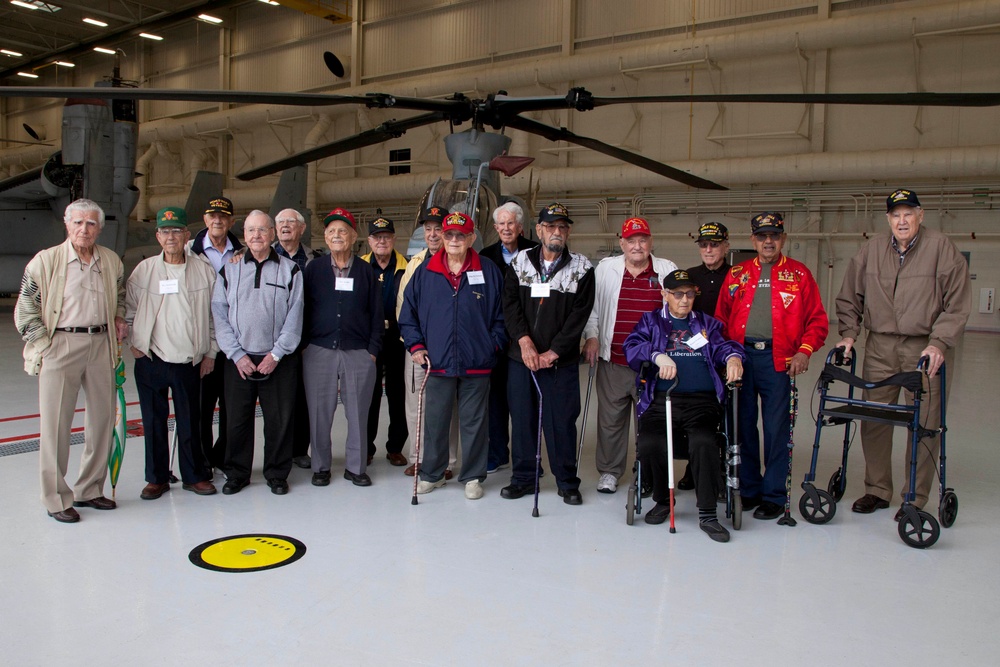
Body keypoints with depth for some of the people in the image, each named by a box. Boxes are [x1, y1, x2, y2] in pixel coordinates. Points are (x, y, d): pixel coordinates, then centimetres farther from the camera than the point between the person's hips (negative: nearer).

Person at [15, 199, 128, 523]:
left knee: (103, 420, 10)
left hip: (101, 344, 5)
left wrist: (119, 318, 8)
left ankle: (89, 490, 25)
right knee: (55, 425, 0)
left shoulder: (111, 261, 8)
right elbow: (25, 310, -2)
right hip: (61, 345, -4)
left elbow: (121, 295, 26)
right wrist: (44, 347, -6)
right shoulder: (46, 260, -5)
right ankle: (56, 499, 12)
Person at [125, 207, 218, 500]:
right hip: (151, 360, 1)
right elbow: (128, 310, 9)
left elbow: (215, 314, 6)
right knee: (154, 422, 9)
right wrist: (134, 343, 2)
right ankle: (157, 478, 23)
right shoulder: (144, 270, 1)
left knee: (190, 422, 7)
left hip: (190, 362, 0)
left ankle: (194, 475, 23)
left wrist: (210, 352, 5)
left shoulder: (204, 271, 1)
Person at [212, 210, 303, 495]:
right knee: (237, 419, 8)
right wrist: (237, 354, -7)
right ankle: (236, 473, 23)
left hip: (278, 361, -1)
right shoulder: (229, 270, 7)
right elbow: (220, 315, 2)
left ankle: (277, 474, 19)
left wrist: (276, 354, -9)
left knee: (279, 419, 4)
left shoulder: (290, 270, 2)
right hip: (238, 360, 2)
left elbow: (294, 317, -2)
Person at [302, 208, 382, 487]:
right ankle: (321, 466, 18)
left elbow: (376, 314, 6)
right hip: (319, 352, 0)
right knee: (320, 413, 4)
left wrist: (373, 349, 0)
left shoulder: (366, 271, 7)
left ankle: (355, 467, 17)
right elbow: (303, 309, 8)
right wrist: (303, 346, 1)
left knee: (358, 413, 4)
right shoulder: (314, 269, 8)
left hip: (358, 353, 0)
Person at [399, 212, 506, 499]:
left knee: (474, 422, 8)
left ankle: (473, 476, 22)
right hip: (437, 363, 1)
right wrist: (415, 345, 2)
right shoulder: (425, 272, 5)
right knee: (434, 421, 10)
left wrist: (493, 344, -2)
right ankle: (431, 473, 26)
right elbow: (408, 312, 10)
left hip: (477, 365, -1)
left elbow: (501, 315, 7)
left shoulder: (490, 272, 2)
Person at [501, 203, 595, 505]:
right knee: (522, 417, 8)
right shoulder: (520, 262, 7)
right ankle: (523, 477, 22)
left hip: (561, 360, -2)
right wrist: (524, 341, -13)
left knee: (562, 421, 1)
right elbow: (510, 304, 0)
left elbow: (579, 315, -6)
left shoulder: (582, 268, 0)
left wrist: (552, 352, -12)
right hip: (521, 356, 2)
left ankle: (567, 482, 16)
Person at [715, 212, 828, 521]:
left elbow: (817, 319, 5)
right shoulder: (737, 273, 13)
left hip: (777, 359, -2)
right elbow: (721, 318, 13)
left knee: (776, 428, -1)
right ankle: (748, 489, 21)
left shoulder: (799, 274, 7)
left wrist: (805, 350, -9)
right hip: (740, 356, 3)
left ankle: (774, 495, 10)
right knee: (743, 425, 8)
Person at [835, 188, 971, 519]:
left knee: (924, 425, -1)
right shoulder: (872, 249, 6)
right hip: (880, 347, 3)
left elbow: (957, 305, -5)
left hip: (926, 348, -3)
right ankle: (877, 489, 21)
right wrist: (849, 333, 2)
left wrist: (939, 343, -15)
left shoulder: (942, 248, -4)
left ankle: (915, 498, 12)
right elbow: (849, 297, 13)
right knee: (874, 419, 6)